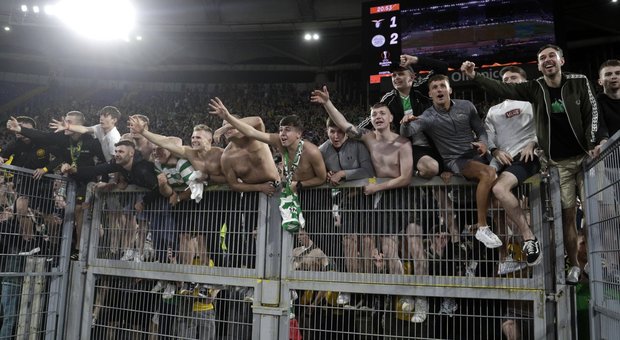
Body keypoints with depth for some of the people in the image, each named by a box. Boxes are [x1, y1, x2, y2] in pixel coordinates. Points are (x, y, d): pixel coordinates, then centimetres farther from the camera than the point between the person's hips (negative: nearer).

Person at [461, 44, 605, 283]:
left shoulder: (579, 82, 0)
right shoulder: (534, 89, 0)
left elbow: (592, 113, 0)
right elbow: (503, 90, -10)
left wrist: (593, 143, -12)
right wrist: (474, 77, -23)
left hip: (585, 156, 0)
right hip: (558, 163, 0)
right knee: (568, 213, 2)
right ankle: (574, 265, 13)